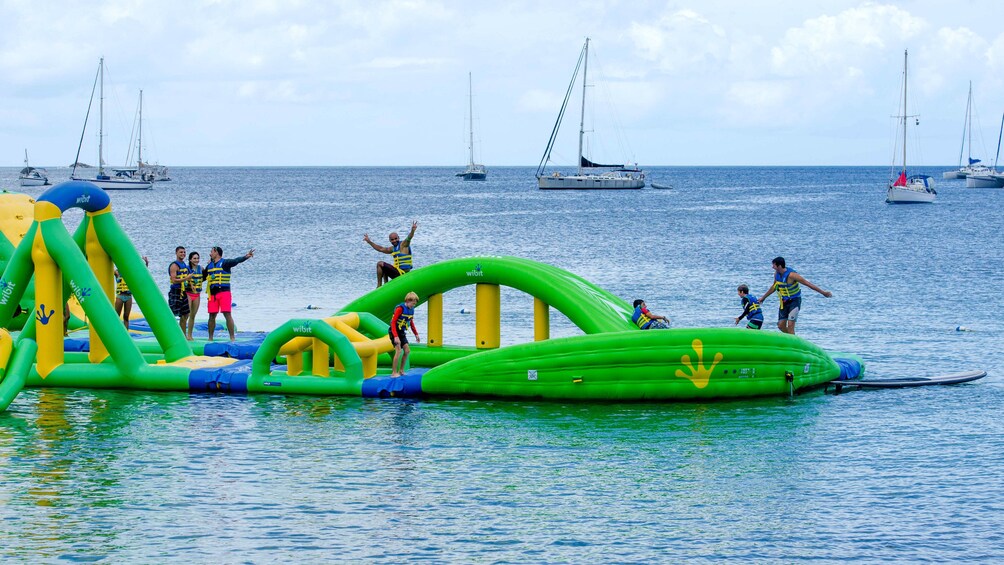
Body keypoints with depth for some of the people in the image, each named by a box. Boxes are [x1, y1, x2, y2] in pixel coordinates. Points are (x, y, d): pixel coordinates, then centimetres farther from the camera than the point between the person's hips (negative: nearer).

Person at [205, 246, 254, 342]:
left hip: (224, 292, -6)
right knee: (212, 315, 6)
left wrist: (246, 257, -37)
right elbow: (203, 276, 31)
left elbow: (236, 261, -20)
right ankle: (210, 338, 14)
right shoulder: (209, 265, 17)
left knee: (227, 314, -9)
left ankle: (232, 338, -8)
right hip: (212, 294, 6)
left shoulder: (224, 263, -3)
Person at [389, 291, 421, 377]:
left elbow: (411, 323, 19)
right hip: (394, 332, -8)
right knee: (399, 351, -17)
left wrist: (416, 334, 15)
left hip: (402, 333, 8)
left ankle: (401, 370, 17)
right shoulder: (400, 308, -20)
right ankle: (394, 372, -11)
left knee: (407, 351, 5)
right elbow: (393, 322, -22)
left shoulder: (411, 310, 4)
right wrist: (396, 336, -29)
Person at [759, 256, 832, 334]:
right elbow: (774, 287, 19)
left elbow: (807, 283, -22)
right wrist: (764, 297, 30)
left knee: (790, 326, -17)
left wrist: (823, 292, -23)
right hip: (784, 302, 7)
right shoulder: (776, 274, -2)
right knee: (781, 326, 5)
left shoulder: (791, 275, -24)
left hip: (794, 301, -7)